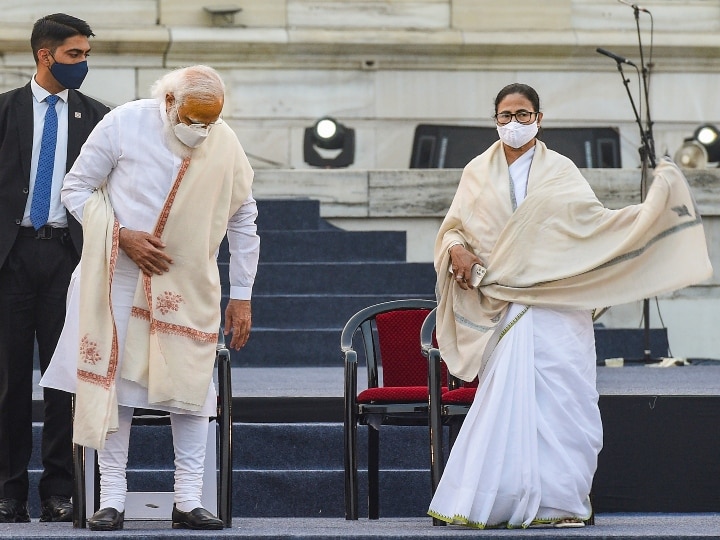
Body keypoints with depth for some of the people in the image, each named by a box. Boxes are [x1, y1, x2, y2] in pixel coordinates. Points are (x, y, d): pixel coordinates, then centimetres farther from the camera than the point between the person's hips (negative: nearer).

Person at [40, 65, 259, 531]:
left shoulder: (226, 146, -5)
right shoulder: (123, 125, -12)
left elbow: (243, 221, 6)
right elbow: (76, 189, -3)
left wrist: (241, 296, 6)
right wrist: (122, 236, -16)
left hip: (190, 283, 2)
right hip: (120, 277, -2)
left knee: (191, 384, -2)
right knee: (114, 380, -3)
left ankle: (189, 501, 2)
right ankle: (112, 500, 2)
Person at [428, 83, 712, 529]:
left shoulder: (560, 171, 9)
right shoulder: (479, 174, 12)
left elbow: (597, 222, 4)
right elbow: (453, 228, 13)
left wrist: (658, 200, -4)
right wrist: (456, 250, -9)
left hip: (556, 304, -1)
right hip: (503, 305, 1)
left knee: (559, 399, -7)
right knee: (507, 400, -7)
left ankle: (559, 501, -4)